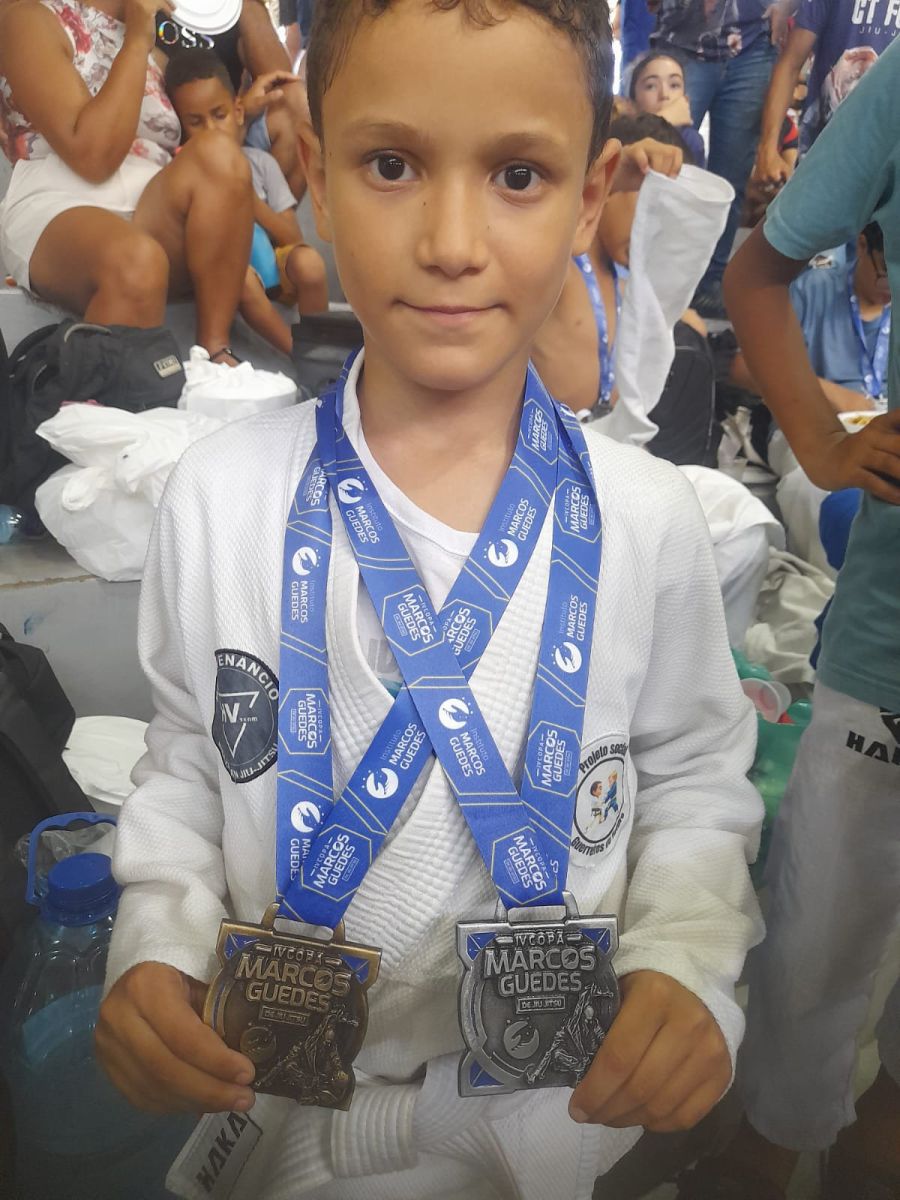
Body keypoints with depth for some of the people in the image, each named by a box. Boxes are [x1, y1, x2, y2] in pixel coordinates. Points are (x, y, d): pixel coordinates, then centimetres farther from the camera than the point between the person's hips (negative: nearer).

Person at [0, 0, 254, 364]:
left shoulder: (154, 33, 22)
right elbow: (93, 157, -13)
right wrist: (137, 42, -8)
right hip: (58, 214, -5)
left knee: (221, 157, -25)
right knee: (135, 261, -39)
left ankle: (214, 354, -26)